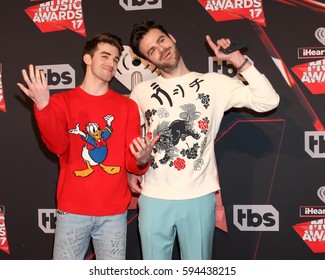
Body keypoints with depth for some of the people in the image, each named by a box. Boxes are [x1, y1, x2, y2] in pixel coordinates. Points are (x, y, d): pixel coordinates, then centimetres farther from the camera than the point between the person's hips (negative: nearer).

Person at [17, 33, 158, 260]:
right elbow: (58, 145, -14)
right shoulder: (62, 101, 3)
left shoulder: (127, 106, 6)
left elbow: (131, 162, 2)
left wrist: (142, 160, -22)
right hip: (72, 210, -1)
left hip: (114, 212, 1)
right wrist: (43, 106, -28)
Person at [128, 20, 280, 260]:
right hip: (154, 198, 1)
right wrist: (131, 171, 4)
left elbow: (268, 102, -10)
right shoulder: (141, 92, 4)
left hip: (199, 197, -1)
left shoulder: (214, 83, -1)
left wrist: (237, 60, -14)